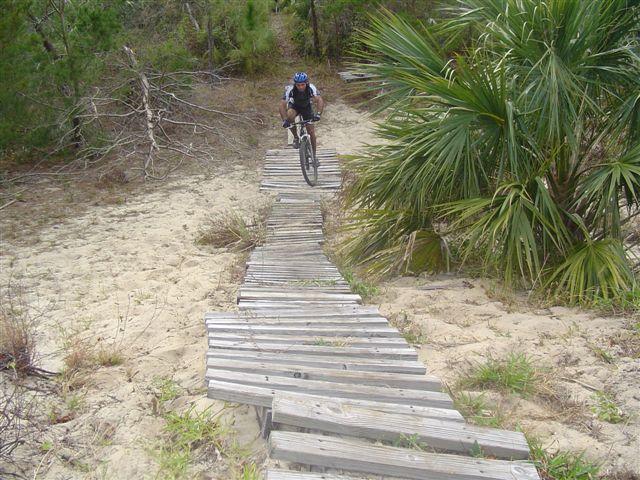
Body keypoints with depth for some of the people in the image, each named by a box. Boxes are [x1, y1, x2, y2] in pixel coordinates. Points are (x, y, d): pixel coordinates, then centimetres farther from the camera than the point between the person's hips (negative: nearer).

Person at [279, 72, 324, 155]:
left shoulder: (311, 88, -33)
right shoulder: (290, 89, -33)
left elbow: (320, 100, -42)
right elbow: (282, 105, -35)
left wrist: (318, 114, -58)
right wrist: (284, 120, -49)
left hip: (307, 107, 1)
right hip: (294, 106, -1)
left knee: (311, 131, -6)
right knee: (290, 116, -35)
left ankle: (314, 155, 10)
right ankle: (296, 137, -12)